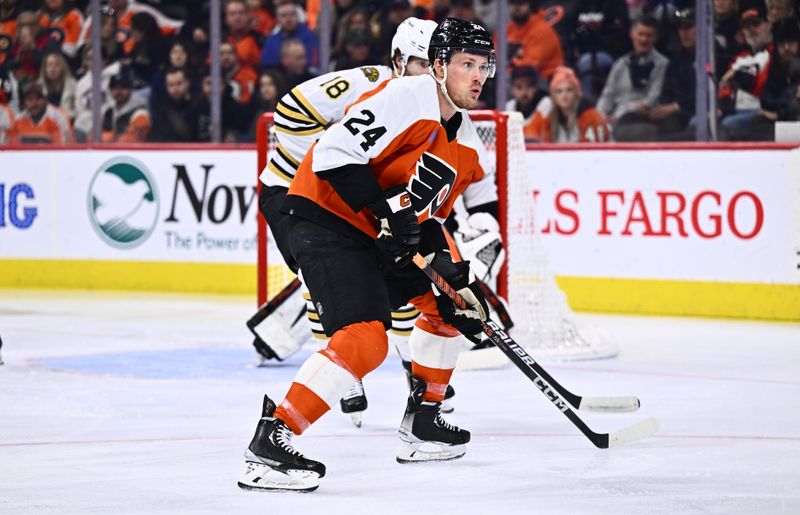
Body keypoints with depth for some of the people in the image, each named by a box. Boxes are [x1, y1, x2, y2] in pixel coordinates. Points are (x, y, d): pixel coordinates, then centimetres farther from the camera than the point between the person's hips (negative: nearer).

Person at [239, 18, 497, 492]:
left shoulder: (463, 141, 11)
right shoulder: (406, 98, -18)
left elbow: (428, 212, 18)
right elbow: (336, 151, -26)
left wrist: (458, 276, 7)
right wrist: (385, 210, -27)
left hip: (380, 237, 11)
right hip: (326, 223, -10)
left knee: (448, 306, 20)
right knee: (366, 339, -25)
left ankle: (422, 423, 33)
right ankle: (269, 444, -24)